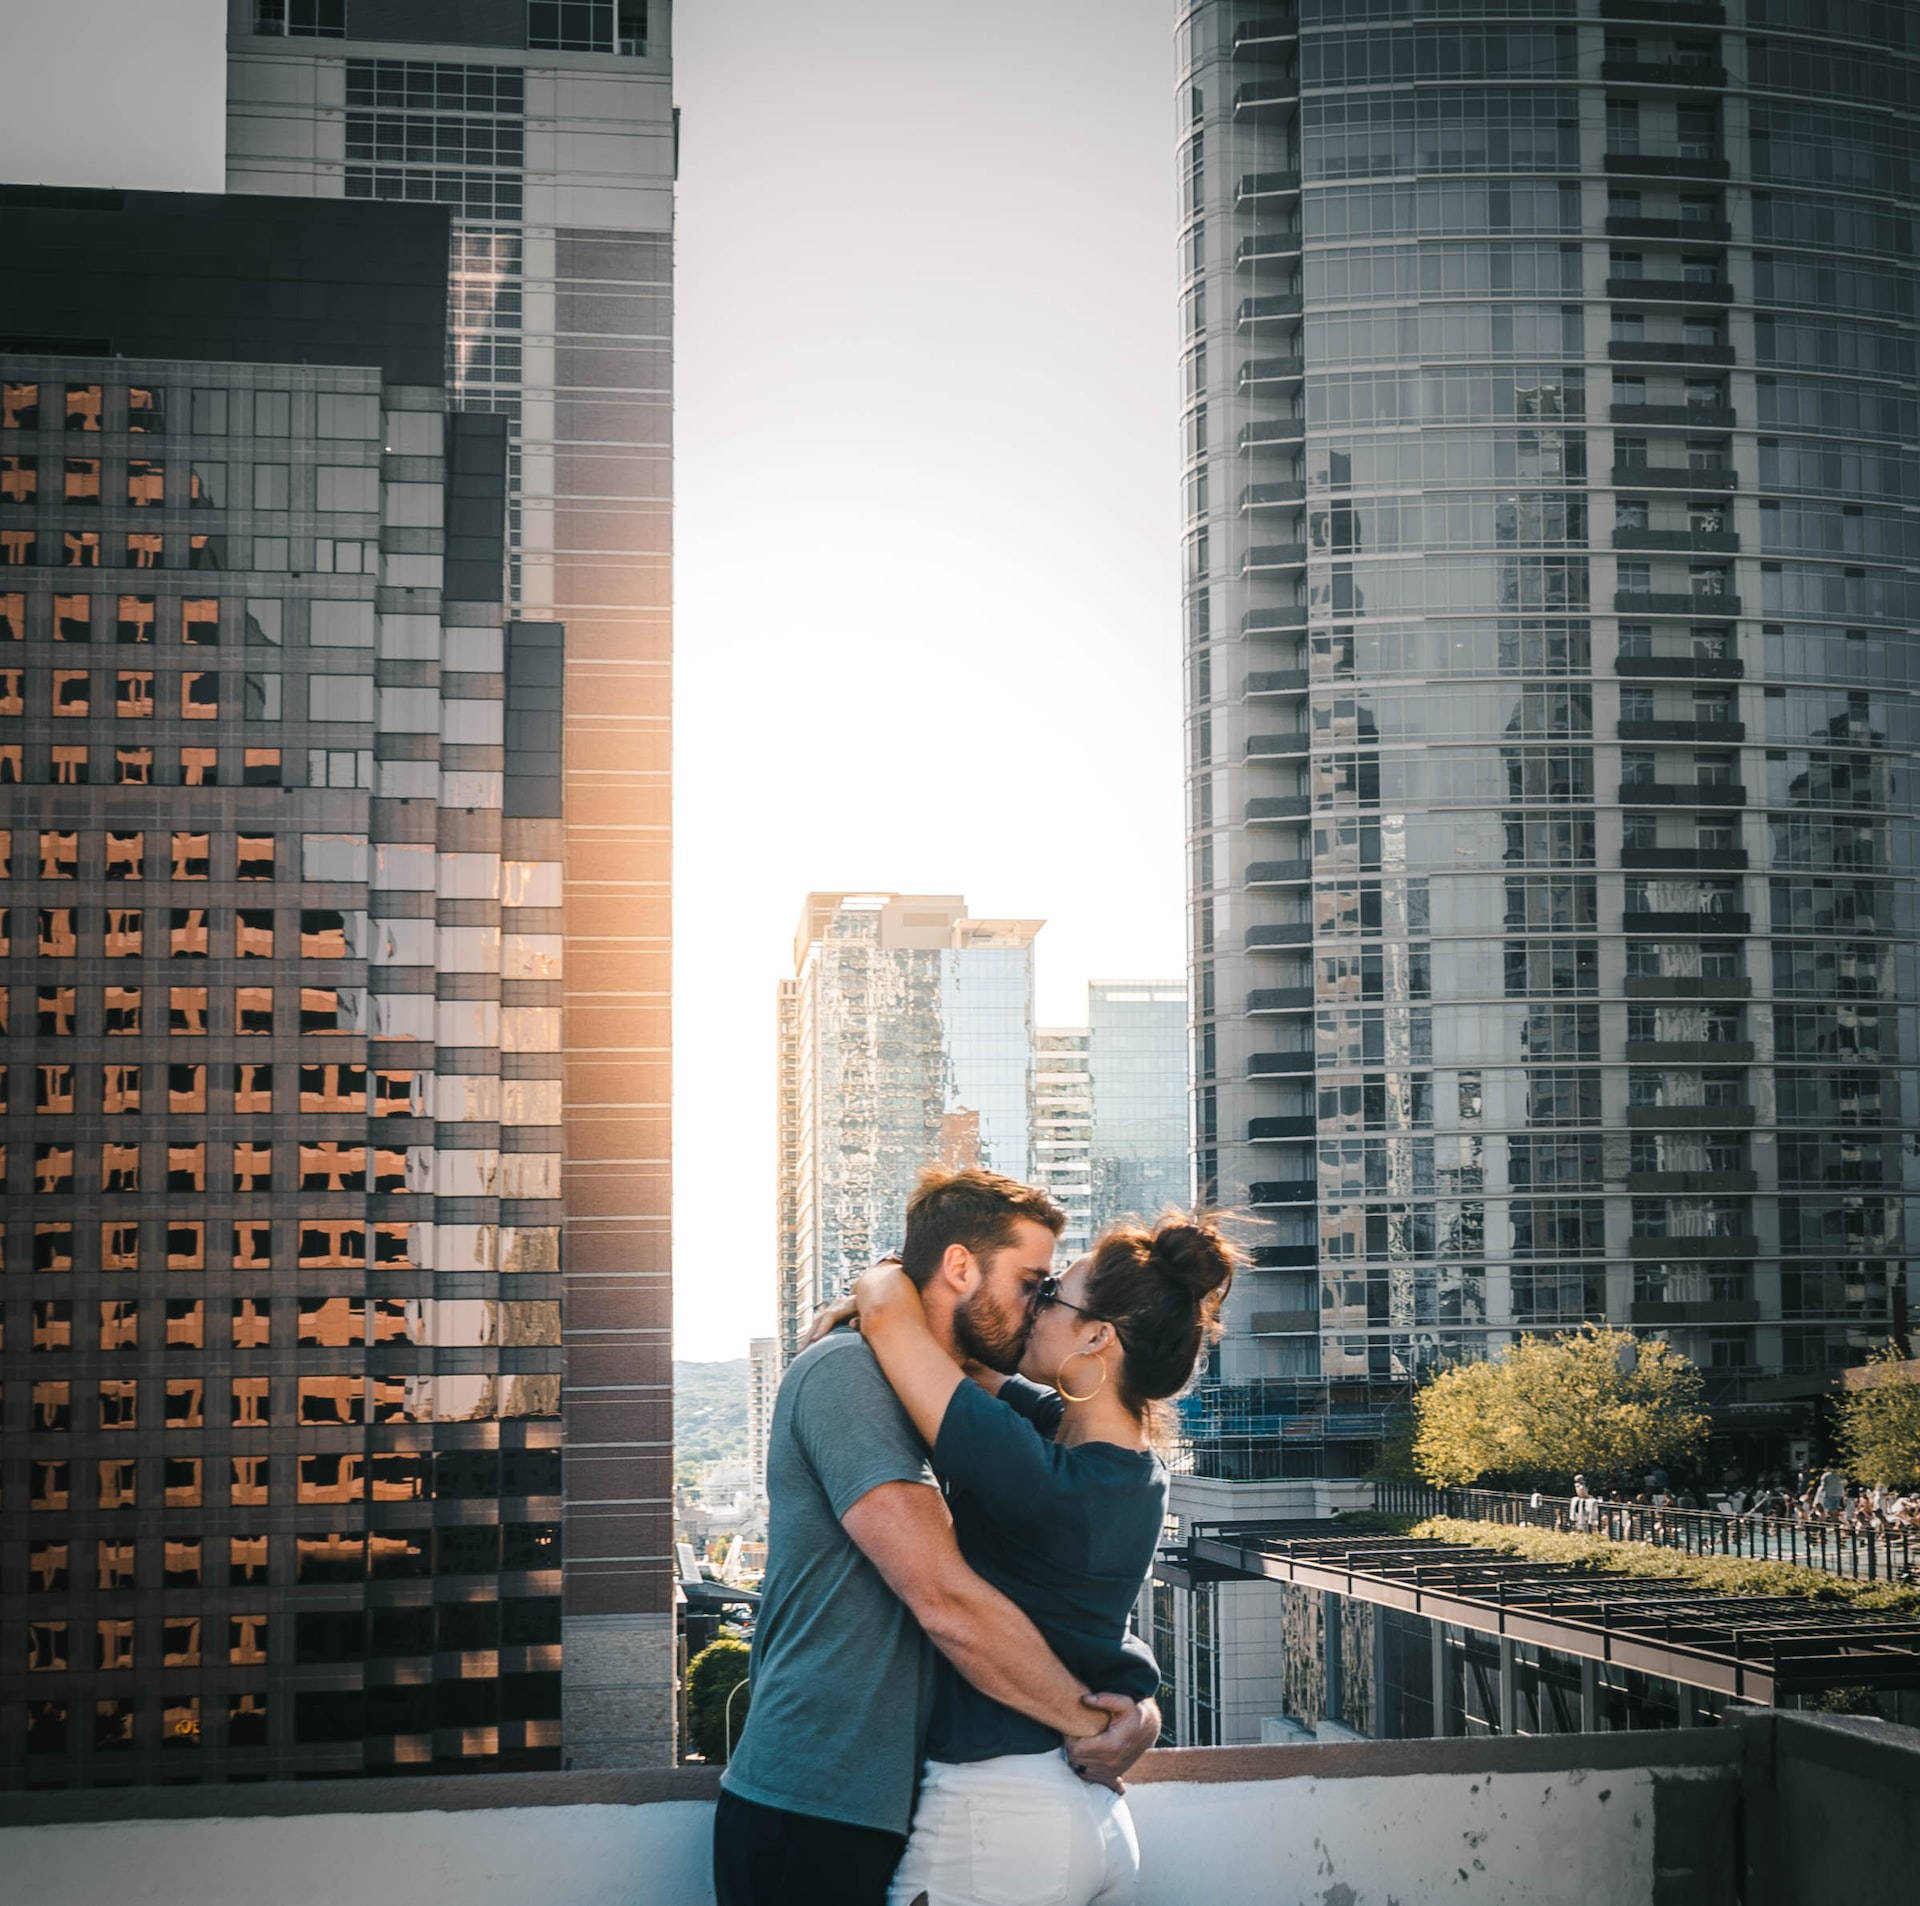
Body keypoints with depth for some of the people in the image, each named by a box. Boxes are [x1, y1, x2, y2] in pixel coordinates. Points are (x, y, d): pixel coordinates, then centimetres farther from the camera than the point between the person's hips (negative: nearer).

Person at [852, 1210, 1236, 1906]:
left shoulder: (1041, 1481, -24)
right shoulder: (1133, 1466, 3)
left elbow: (888, 1311, -22)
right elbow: (980, 1364, 16)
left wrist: (882, 1279, -1)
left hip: (995, 1821, -8)